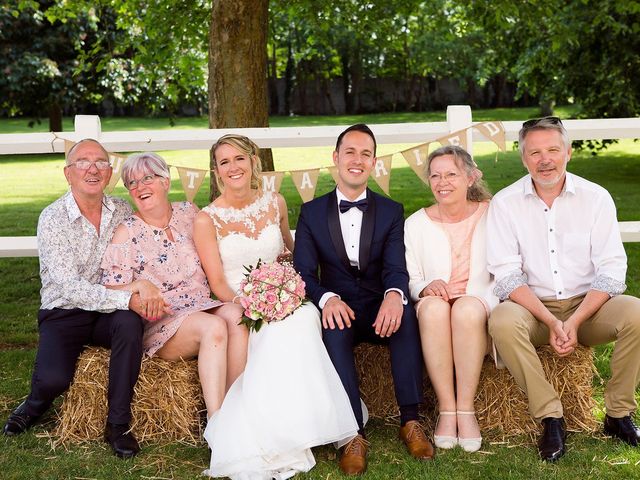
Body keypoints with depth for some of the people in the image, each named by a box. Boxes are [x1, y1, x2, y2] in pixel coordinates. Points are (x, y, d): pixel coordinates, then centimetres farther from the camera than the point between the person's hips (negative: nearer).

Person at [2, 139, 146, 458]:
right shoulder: (52, 219, -13)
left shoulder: (122, 211, 1)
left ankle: (118, 424, -19)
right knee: (54, 379, -28)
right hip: (64, 313, -3)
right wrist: (126, 299, -30)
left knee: (129, 322, -32)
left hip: (109, 312, 3)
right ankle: (37, 402, 13)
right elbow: (71, 287, -21)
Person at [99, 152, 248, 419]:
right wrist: (143, 287, -26)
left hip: (205, 305, 4)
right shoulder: (127, 233, -1)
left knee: (234, 313, -30)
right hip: (161, 322, -4)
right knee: (214, 327, -33)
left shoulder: (188, 213, 10)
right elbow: (111, 290, -6)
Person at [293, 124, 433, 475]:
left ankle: (410, 420, -26)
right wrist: (328, 298, -26)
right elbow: (303, 272, -2)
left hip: (379, 311, 1)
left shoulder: (391, 212, 8)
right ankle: (354, 434, -35)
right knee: (334, 328, -35)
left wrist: (394, 296, -33)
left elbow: (395, 268, -7)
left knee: (406, 315, -33)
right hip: (339, 310, 0)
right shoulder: (312, 212, 8)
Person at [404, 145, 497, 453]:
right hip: (433, 311, 1)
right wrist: (425, 287, -15)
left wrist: (477, 297, -16)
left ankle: (466, 409, -31)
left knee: (467, 308, -38)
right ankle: (447, 409, -32)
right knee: (433, 306, -36)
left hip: (482, 304, -1)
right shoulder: (416, 224, 9)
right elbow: (408, 280, 8)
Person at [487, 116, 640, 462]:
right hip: (532, 307, -1)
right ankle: (550, 418, -20)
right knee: (502, 321, -33)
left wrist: (574, 322, -19)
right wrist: (551, 322, -19)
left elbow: (611, 269, -5)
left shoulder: (596, 197, 1)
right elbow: (507, 275, -7)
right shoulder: (505, 203, -1)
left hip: (588, 304, 1)